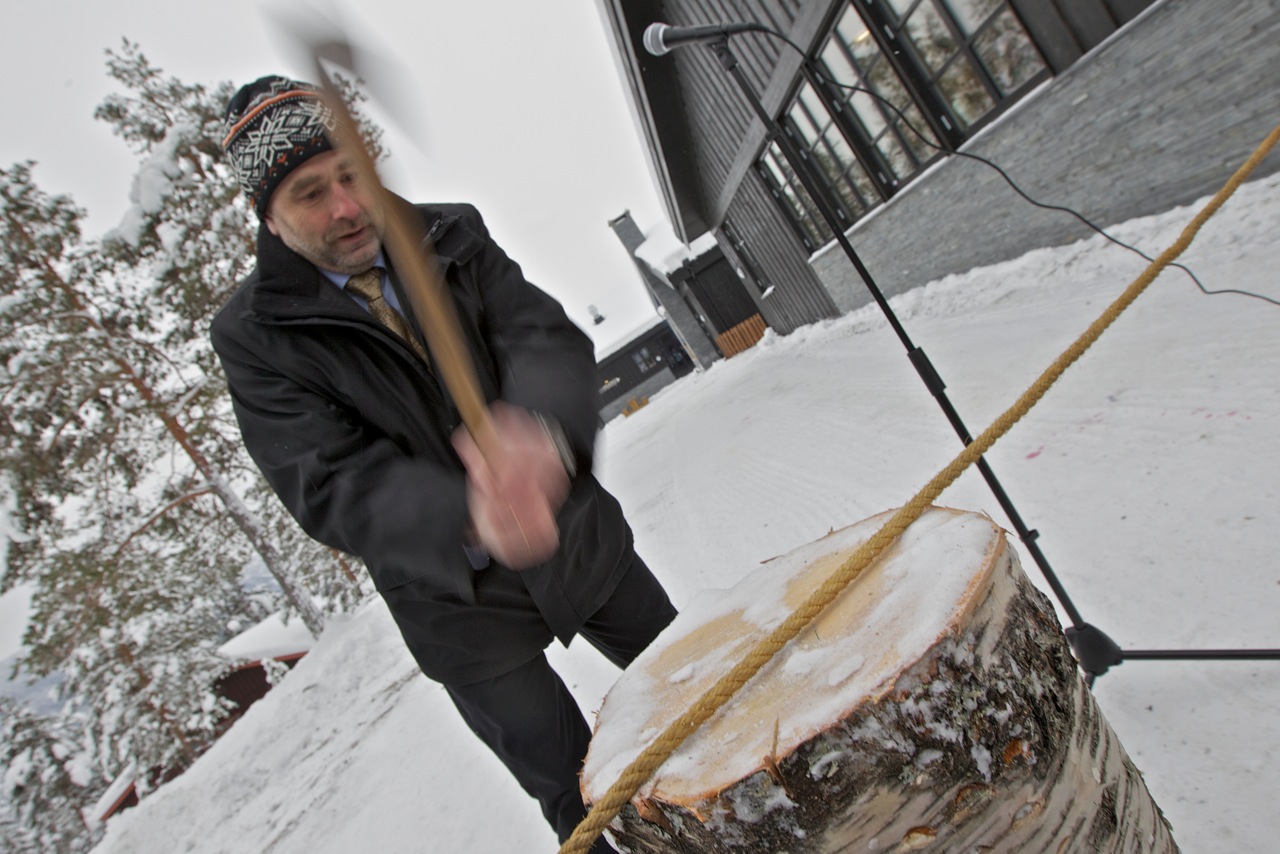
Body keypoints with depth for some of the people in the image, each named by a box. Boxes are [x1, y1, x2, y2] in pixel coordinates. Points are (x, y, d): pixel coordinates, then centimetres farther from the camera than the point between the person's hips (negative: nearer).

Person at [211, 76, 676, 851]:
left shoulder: (453, 238, -4)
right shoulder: (255, 336, -12)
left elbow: (548, 338, -18)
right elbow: (332, 488, -22)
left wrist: (545, 429, -43)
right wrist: (468, 518, -42)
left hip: (582, 543, 4)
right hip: (464, 608, -3)